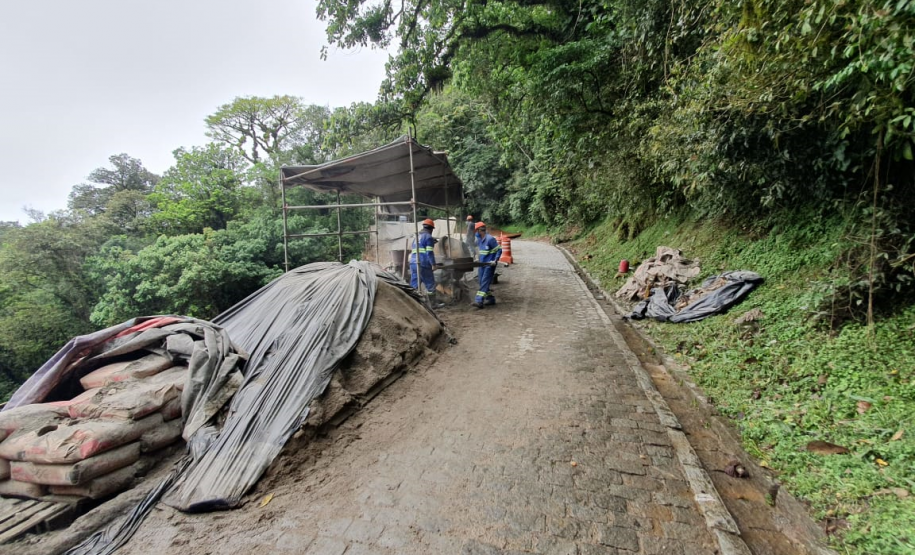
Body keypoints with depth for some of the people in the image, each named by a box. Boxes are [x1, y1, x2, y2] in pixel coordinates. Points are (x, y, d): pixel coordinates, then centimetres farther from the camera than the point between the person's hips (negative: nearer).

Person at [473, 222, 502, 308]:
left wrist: (495, 261, -22)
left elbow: (499, 250, -13)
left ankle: (479, 301, -20)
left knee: (484, 282, -14)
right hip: (482, 264, 9)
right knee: (482, 282, 10)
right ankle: (490, 298, 23)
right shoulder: (479, 239, 9)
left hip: (490, 264, -9)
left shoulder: (490, 239, -16)